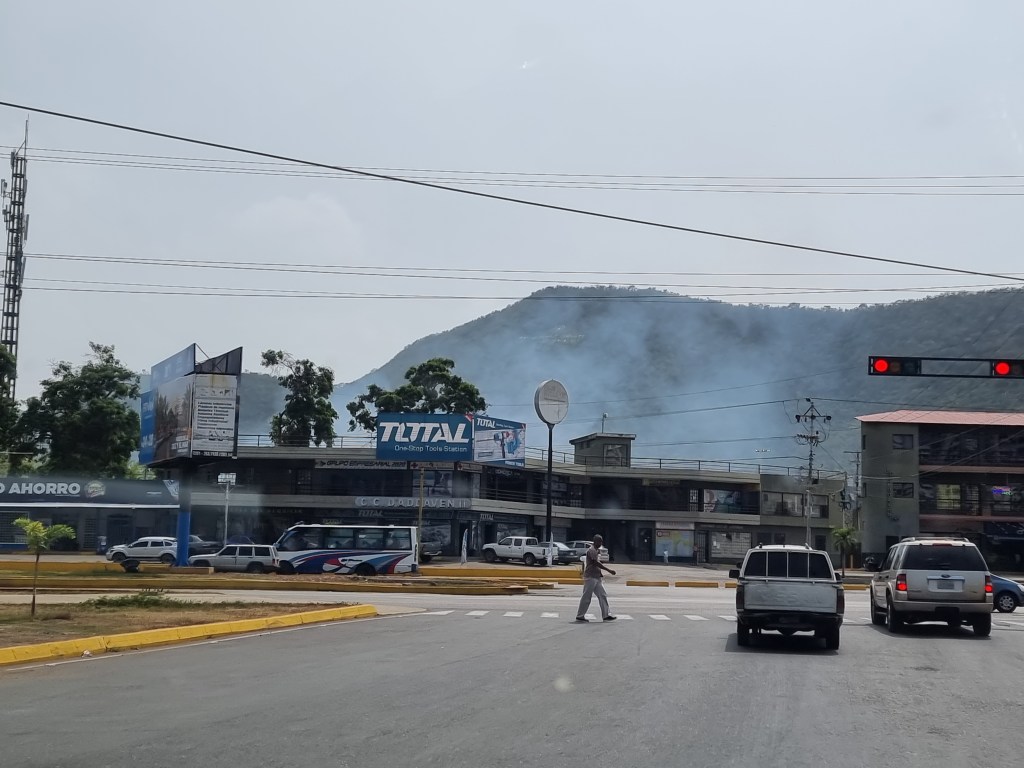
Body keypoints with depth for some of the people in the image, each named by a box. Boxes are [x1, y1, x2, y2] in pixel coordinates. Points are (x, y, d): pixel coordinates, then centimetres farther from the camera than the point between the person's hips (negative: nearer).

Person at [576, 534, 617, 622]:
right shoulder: (592, 550, -14)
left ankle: (606, 615, 6)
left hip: (596, 577, 10)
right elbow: (597, 563, -22)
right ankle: (580, 616, 3)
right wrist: (609, 570, -22)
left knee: (603, 596, 6)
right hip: (590, 577, -10)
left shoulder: (597, 550, 17)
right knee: (586, 597, -4)